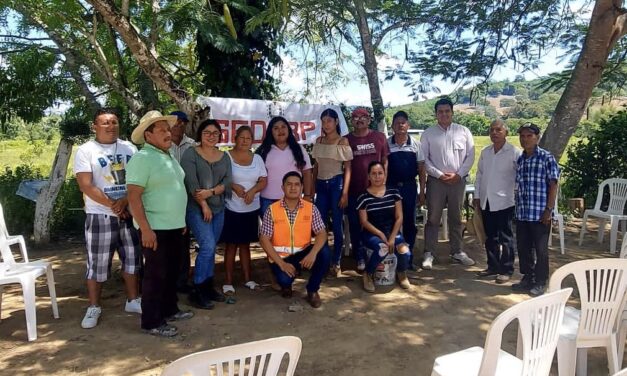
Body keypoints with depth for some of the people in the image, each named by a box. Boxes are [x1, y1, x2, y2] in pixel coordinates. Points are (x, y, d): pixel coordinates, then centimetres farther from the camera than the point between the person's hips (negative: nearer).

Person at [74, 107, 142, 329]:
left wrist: (125, 201, -13)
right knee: (97, 265, 2)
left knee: (132, 260, 12)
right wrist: (114, 206, -14)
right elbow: (86, 186, -12)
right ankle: (94, 307, 18)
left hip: (130, 214, 4)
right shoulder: (85, 151, -4)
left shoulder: (129, 148, 8)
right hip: (100, 216, -4)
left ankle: (133, 300, 27)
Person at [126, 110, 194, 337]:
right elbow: (134, 197, -21)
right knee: (156, 275, 0)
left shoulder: (168, 156, 13)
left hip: (174, 226, 9)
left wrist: (181, 220, 20)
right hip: (155, 228, -9)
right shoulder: (142, 158, -15)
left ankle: (169, 310, 32)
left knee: (171, 271, 18)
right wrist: (145, 228, -25)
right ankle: (152, 322, 11)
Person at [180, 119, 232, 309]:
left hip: (218, 209, 5)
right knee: (208, 246, -15)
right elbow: (191, 182, -13)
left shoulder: (224, 156, 10)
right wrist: (204, 205, -16)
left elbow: (228, 182, 0)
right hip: (196, 208, -5)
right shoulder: (191, 153, -4)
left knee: (211, 249, 10)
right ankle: (197, 291, -3)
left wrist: (210, 192, -16)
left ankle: (208, 287, 21)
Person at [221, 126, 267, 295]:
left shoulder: (257, 158, 7)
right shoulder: (226, 156, -4)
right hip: (231, 208, -4)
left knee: (245, 244, 14)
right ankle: (228, 282, 10)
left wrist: (253, 190, -14)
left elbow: (263, 181, 4)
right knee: (231, 245, 2)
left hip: (251, 209, 4)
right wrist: (233, 186, -23)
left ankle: (248, 279, 23)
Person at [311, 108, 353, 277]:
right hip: (321, 185, 4)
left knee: (337, 225, 1)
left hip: (336, 184, -4)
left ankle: (336, 263, 12)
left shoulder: (343, 141, -3)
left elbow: (348, 169, -6)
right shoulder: (319, 141, 10)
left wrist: (345, 193, -13)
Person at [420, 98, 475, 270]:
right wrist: (440, 174, -11)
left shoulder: (464, 131, 4)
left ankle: (457, 252, 22)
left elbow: (470, 156, 2)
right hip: (436, 180, -1)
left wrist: (458, 174, -8)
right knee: (433, 218, 1)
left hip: (458, 180, 2)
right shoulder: (428, 133, 1)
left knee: (456, 218, 12)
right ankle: (429, 253, 7)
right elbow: (424, 158, -3)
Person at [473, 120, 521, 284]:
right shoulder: (485, 152, 10)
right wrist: (477, 196, 11)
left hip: (504, 201, -5)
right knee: (490, 237, 13)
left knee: (505, 237, 3)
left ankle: (506, 270, 13)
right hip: (486, 201, 6)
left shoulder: (514, 152, -8)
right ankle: (493, 266, 25)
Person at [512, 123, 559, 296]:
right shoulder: (519, 160, 10)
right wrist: (517, 208, 12)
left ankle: (540, 282, 17)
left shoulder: (546, 158, -6)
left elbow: (553, 185, -8)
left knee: (540, 249, 4)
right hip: (521, 214, 6)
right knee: (523, 248, 12)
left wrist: (549, 209, -12)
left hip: (540, 213, -5)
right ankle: (527, 278, 27)